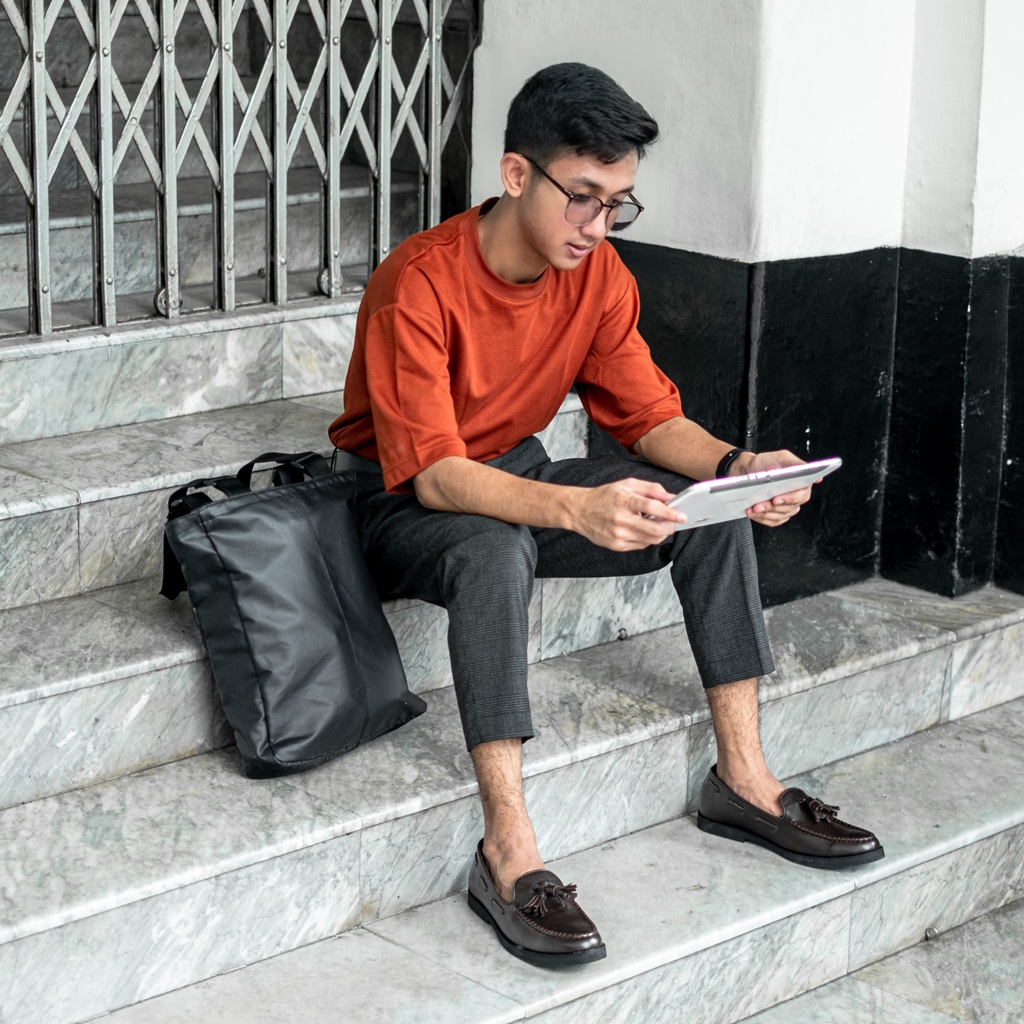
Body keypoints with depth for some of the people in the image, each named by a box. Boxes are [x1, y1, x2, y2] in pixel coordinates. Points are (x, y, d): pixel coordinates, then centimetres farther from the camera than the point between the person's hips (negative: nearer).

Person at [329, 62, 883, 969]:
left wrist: (735, 465, -24)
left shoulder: (597, 271, -7)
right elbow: (436, 475, -32)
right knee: (496, 549, -40)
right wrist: (576, 509, -49)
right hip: (405, 504, -7)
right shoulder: (419, 285, -27)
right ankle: (509, 854, -38)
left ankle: (742, 776, -5)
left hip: (517, 474, 7)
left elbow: (652, 416, -2)